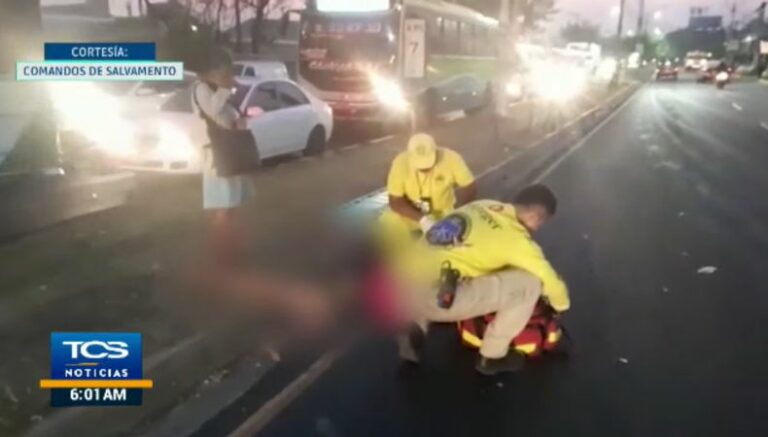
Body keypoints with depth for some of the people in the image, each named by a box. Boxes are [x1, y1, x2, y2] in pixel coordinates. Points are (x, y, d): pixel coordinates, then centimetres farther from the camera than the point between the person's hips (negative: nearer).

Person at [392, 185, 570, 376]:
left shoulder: (483, 205, 18)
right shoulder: (516, 238, -1)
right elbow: (550, 280, 10)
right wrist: (561, 306, 31)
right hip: (430, 297, -8)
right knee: (529, 284, -1)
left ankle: (414, 330, 22)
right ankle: (492, 356, 15)